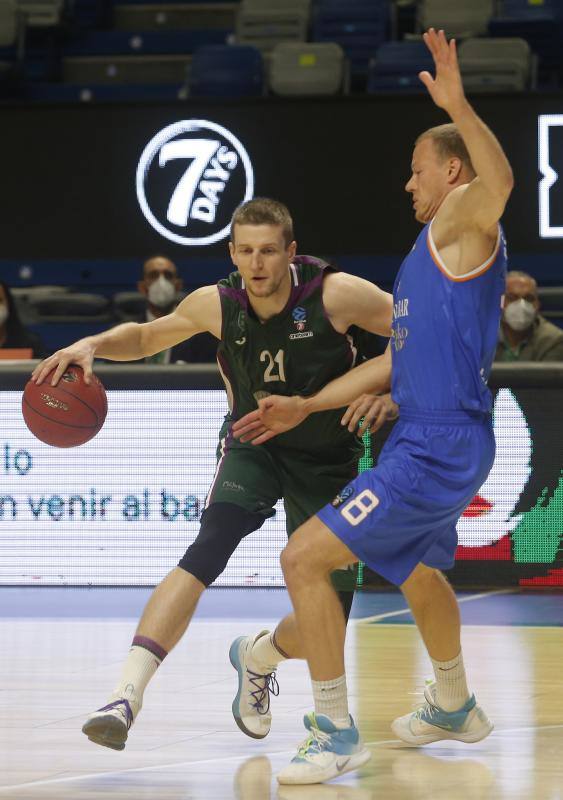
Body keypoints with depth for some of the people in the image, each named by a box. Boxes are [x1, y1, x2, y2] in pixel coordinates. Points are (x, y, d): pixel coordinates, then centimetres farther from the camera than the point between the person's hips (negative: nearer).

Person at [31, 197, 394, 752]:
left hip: (326, 457, 0)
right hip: (252, 443, 0)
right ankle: (126, 697, -38)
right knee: (210, 547, -30)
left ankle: (259, 657, 35)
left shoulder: (335, 295, -22)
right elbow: (145, 337, 7)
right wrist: (93, 345, -14)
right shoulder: (216, 305, -12)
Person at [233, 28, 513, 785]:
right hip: (427, 442, 11)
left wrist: (458, 108, -52)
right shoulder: (429, 250, 18)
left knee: (304, 557, -14)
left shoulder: (462, 227, -11)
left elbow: (498, 180, -36)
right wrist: (306, 407, 19)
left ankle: (336, 734, -9)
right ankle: (455, 708, 54)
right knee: (418, 575, 32)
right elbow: (399, 357, 22)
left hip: (438, 450, -11)